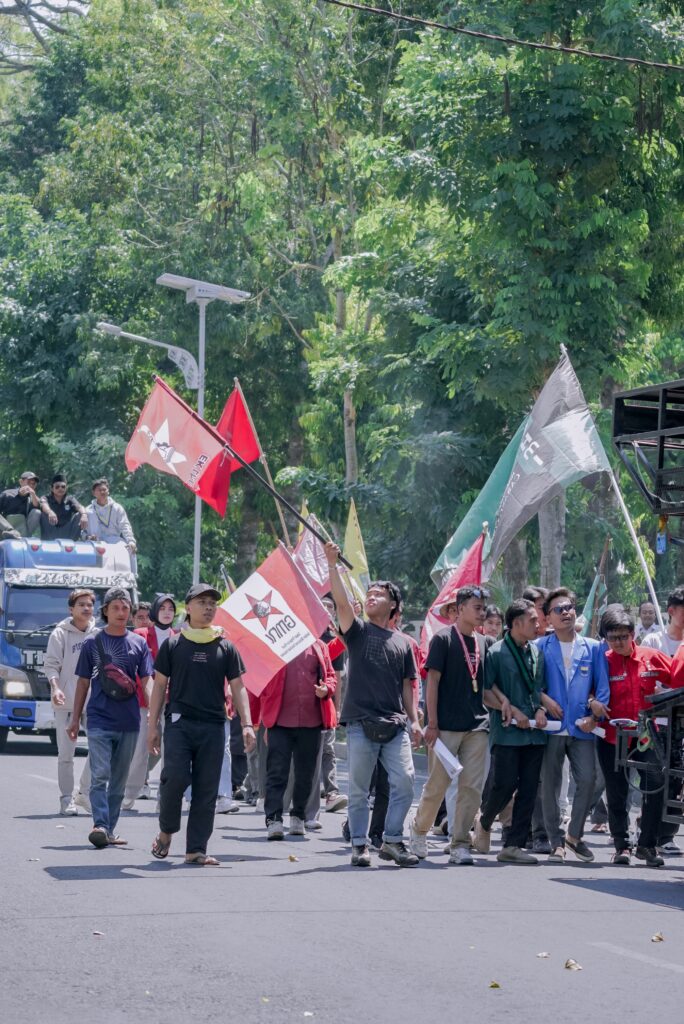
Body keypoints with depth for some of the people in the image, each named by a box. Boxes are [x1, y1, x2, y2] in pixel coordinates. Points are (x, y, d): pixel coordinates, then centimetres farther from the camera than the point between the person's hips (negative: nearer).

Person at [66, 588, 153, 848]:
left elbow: (146, 681, 4)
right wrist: (75, 719, 7)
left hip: (129, 723, 2)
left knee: (119, 779, 8)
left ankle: (109, 830, 15)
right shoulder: (92, 643, 5)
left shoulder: (138, 644, 8)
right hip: (100, 721, -2)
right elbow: (83, 682, 10)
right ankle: (100, 825, -22)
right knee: (100, 775, -14)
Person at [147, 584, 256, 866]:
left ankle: (196, 849, 6)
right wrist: (153, 726, 2)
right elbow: (159, 686, 8)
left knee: (207, 789, 0)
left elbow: (237, 687, 9)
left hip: (213, 726, 2)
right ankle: (166, 830, 9)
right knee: (175, 777, -16)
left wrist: (246, 724, -3)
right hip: (179, 723, -2)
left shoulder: (225, 647, 10)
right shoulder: (173, 645, 6)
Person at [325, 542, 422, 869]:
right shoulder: (358, 631, 8)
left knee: (404, 780, -8)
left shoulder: (402, 643, 16)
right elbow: (341, 602, -9)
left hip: (395, 726, 2)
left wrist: (414, 720, 9)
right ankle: (359, 845, 9)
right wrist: (333, 565, -17)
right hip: (361, 722, -2)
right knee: (359, 789, 1)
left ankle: (392, 841, 3)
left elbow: (406, 684, 18)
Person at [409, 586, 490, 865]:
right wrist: (432, 723, -12)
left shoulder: (482, 642, 12)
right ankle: (419, 830, 23)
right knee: (438, 784, 0)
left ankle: (460, 844, 4)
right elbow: (432, 681, -7)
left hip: (477, 725, 5)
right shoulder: (443, 639, -4)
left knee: (472, 787, 0)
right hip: (447, 725, -5)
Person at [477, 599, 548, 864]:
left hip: (534, 731, 6)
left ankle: (514, 845, 5)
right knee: (505, 784, -10)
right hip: (507, 731, -6)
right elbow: (484, 691, -8)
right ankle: (484, 822, 20)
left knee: (528, 789, 1)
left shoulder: (537, 653, 14)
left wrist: (540, 710, 3)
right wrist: (511, 710, -14)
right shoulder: (496, 652, -5)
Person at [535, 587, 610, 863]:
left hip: (581, 727, 1)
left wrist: (595, 715, -2)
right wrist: (544, 699, -10)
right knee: (550, 786, 1)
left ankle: (574, 835, 8)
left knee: (588, 780, -11)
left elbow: (602, 685, 10)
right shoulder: (540, 647, 5)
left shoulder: (593, 648, 10)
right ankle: (556, 843, 11)